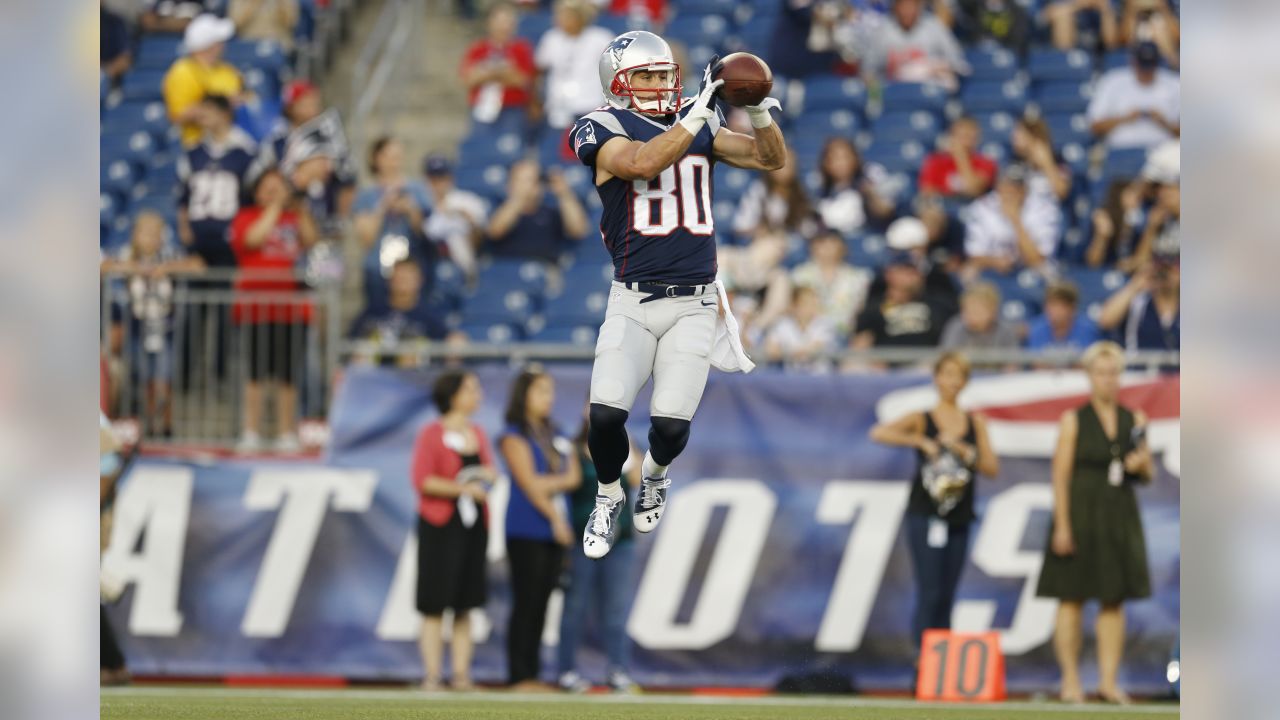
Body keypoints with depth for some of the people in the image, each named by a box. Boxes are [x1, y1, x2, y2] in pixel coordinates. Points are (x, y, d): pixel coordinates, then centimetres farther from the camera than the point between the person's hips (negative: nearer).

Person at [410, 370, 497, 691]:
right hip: (440, 526, -6)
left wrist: (488, 475, -1)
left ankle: (461, 674, 7)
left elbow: (488, 473, 23)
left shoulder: (478, 434, 13)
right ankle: (432, 675, -4)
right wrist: (462, 488, -19)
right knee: (434, 604, -5)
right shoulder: (431, 435, -6)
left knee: (464, 605, 5)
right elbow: (421, 480, -14)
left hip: (473, 524, 6)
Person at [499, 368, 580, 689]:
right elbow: (529, 483, -10)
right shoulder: (514, 436, -4)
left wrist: (550, 482, -9)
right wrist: (555, 518, -11)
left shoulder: (555, 435, 17)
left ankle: (533, 674, 8)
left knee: (541, 604, 6)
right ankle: (519, 676, -7)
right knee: (526, 604, -8)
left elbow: (575, 476, 10)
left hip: (554, 531, 7)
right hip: (526, 531, -7)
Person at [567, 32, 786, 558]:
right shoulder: (606, 129, -5)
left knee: (671, 426, -6)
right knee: (606, 415, -17)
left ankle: (655, 476, 31)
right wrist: (700, 110, -27)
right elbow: (645, 163, -25)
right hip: (633, 301, -3)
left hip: (694, 303, 3)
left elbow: (772, 159, 9)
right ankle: (609, 497, 15)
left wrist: (758, 111, -10)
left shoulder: (697, 127, 10)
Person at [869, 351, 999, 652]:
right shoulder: (922, 420, -1)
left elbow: (993, 469, 5)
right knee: (929, 594, -11)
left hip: (958, 520, 4)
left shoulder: (976, 423, 10)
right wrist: (921, 442, -22)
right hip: (925, 516, -4)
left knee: (946, 598, 7)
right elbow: (879, 432, -17)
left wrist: (964, 452, -11)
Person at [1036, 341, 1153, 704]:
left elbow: (1148, 475, 16)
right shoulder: (1073, 421, -2)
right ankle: (1070, 681, 3)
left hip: (1120, 518, 4)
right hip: (1080, 513, -4)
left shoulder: (1134, 421, 10)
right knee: (1072, 598, -2)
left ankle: (1109, 680, 6)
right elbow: (1060, 476, -6)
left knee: (1115, 600, 3)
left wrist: (1142, 463, -8)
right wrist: (1061, 525, -14)